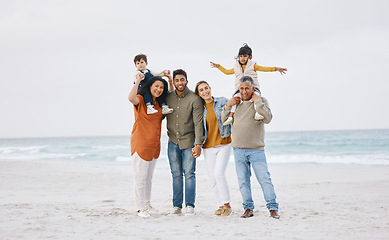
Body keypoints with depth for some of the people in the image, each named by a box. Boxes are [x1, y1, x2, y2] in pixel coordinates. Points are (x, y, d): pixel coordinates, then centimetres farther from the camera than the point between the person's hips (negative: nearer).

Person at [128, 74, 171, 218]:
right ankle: (141, 208, 5)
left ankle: (147, 203, 28)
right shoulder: (141, 100, -8)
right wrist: (137, 81, -23)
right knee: (140, 177, -3)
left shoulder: (159, 103, 12)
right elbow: (131, 98, -31)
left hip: (154, 145, 7)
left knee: (149, 177, 16)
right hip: (140, 144, -7)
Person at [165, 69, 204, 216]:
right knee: (176, 175, 6)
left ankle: (190, 205, 2)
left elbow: (198, 123, -12)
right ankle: (177, 206, 11)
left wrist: (198, 144, -17)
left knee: (189, 173, -4)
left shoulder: (194, 99, -8)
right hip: (173, 142, 3)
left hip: (188, 141, -3)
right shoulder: (168, 97, 4)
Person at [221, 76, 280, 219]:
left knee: (264, 179, -7)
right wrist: (228, 106, 0)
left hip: (256, 149, -3)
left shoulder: (261, 101, 3)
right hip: (238, 150, 3)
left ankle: (273, 208, -1)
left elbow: (268, 119, -12)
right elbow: (223, 119, 16)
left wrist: (257, 102, -12)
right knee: (243, 181, 5)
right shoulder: (236, 102, 12)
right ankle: (248, 208, 13)